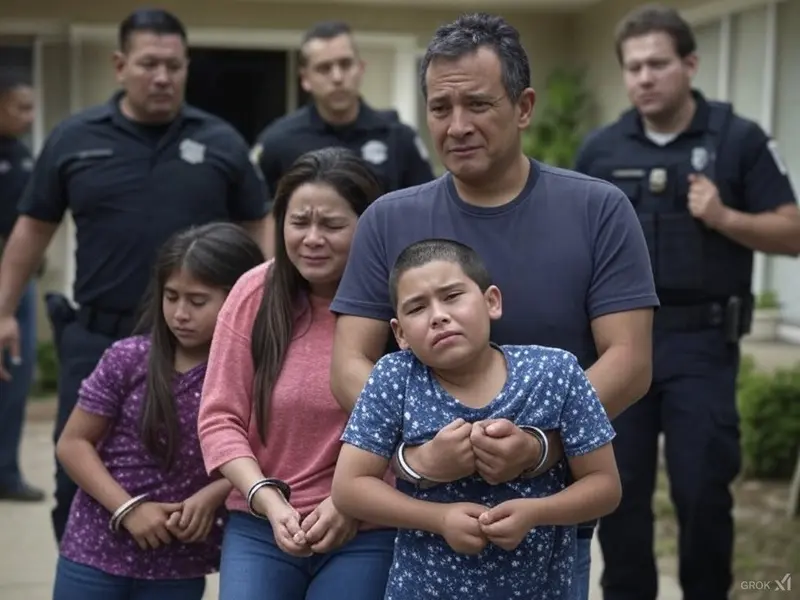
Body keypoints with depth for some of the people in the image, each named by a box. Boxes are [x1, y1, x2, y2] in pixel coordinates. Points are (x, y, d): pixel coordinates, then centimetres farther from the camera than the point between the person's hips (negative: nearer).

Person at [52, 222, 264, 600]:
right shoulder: (128, 360, -10)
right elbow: (73, 443, -5)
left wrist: (214, 494, -16)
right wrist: (128, 508, -14)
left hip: (179, 568, 1)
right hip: (95, 553, 0)